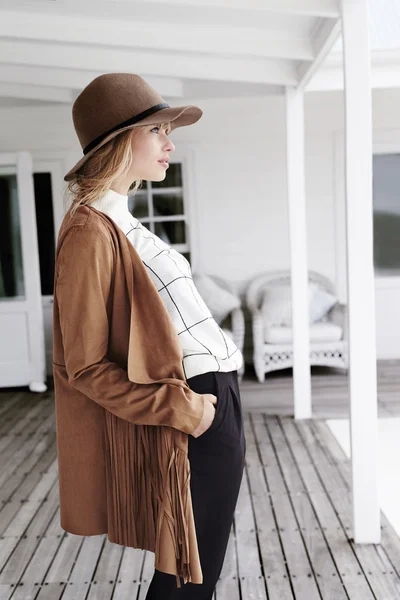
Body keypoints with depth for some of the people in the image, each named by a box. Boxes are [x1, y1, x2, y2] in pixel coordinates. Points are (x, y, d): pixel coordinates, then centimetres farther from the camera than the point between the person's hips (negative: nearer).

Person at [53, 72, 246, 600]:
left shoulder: (122, 224, 13)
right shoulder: (91, 231, -17)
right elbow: (86, 367, -17)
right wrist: (181, 408, -21)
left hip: (216, 402, 9)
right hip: (195, 420, -9)